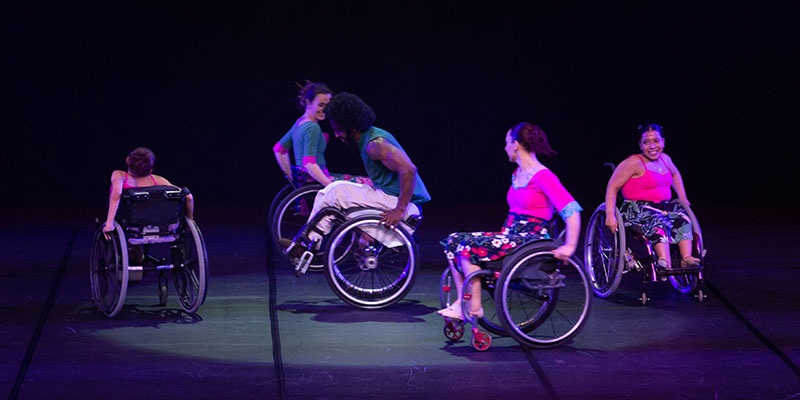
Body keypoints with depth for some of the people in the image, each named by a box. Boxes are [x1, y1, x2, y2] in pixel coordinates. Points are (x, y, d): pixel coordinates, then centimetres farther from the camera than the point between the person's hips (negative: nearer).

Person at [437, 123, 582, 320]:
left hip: (531, 239, -9)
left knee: (469, 246, -26)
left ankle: (474, 308, -18)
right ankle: (462, 300, -3)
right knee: (453, 241, -3)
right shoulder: (517, 174, 15)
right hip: (510, 234, 9)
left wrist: (569, 247, -25)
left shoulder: (543, 176, -14)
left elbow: (572, 210, -21)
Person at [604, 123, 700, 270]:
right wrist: (610, 215, -21)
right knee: (658, 221, -35)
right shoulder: (634, 163, -8)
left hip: (664, 206, 7)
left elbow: (675, 174, 37)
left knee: (683, 216, -18)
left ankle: (686, 258, -30)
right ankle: (665, 262, -51)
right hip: (637, 208, -7)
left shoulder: (665, 159, 13)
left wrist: (683, 198, 28)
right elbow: (612, 187, -11)